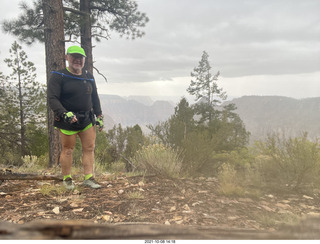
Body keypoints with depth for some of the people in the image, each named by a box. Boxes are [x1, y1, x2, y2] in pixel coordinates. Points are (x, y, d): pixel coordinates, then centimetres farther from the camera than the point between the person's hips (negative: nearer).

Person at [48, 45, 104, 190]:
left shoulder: (88, 77, 13)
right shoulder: (58, 76, -5)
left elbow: (94, 97, 20)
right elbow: (52, 99, -13)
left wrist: (99, 115, 13)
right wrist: (64, 113, -28)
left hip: (87, 119, 5)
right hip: (68, 121, -5)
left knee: (89, 148, 4)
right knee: (68, 150, 3)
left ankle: (88, 178, 13)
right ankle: (67, 179, 20)